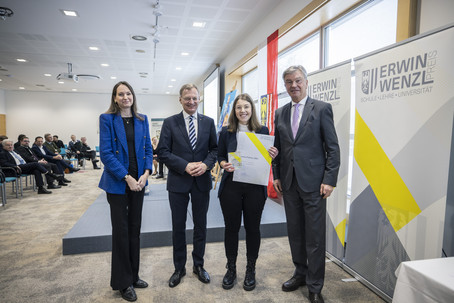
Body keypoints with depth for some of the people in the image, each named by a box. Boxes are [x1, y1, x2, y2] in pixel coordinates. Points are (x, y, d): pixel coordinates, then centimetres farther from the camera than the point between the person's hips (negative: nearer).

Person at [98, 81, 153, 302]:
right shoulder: (107, 119, -5)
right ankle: (123, 282, 23)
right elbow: (106, 153, -12)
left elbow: (148, 149, 6)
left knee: (135, 229, 13)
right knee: (121, 231, 6)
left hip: (138, 181, 4)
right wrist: (127, 177, -18)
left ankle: (133, 276, 30)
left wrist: (146, 173, -9)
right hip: (117, 183, -4)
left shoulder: (142, 120, 7)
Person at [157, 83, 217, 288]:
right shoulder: (170, 123, -1)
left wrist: (206, 164, -14)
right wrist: (185, 166, -17)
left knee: (201, 225, 13)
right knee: (178, 227, 11)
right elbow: (162, 152, -6)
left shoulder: (208, 122, 5)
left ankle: (198, 265, 33)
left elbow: (215, 148, 5)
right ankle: (179, 268, 29)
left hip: (202, 181, 2)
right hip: (178, 182, -1)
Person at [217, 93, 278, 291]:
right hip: (230, 186, 0)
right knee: (231, 227, 9)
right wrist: (225, 165, -14)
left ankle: (251, 270, 31)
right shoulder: (226, 132, 3)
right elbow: (220, 156, 7)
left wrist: (273, 156, -13)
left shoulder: (262, 131, 3)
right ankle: (231, 269, 30)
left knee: (253, 228, 10)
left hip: (255, 187, 0)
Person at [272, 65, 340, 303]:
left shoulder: (322, 109, -3)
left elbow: (333, 148, -5)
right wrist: (276, 176, 8)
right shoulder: (280, 113, 11)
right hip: (289, 183, 5)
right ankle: (301, 273, 35)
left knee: (315, 237, 3)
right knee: (295, 232, 15)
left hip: (313, 183, -4)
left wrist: (329, 180, -11)